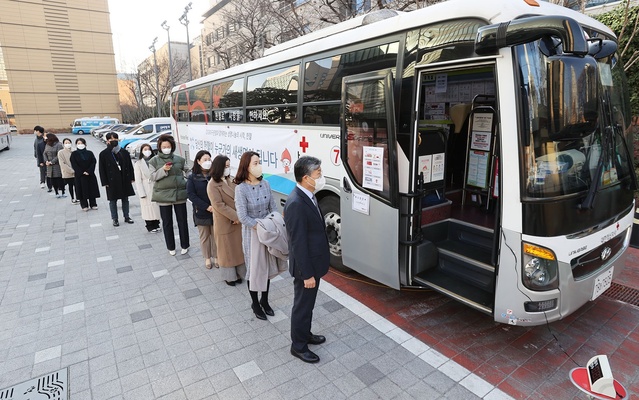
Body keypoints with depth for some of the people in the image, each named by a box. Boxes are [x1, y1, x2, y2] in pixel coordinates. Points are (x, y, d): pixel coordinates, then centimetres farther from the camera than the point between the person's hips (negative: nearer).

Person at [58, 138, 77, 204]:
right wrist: (71, 171, -14)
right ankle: (73, 199, 21)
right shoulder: (60, 152, -3)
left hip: (75, 173, 1)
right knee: (70, 186, 10)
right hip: (67, 173, -1)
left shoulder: (74, 152, 2)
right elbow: (62, 164, -8)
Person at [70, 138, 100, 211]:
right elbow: (74, 165, -4)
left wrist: (89, 171, -13)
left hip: (90, 175, 2)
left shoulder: (90, 153, 7)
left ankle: (93, 204, 13)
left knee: (92, 189, 4)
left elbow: (93, 162, -1)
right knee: (82, 190, 0)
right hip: (79, 175, -1)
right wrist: (82, 172, -14)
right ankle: (84, 206, 7)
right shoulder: (74, 154, 3)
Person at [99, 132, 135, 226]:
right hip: (112, 181, -3)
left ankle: (126, 217, 23)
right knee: (113, 200, 6)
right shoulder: (103, 154, -4)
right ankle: (115, 219, 16)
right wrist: (105, 182, -8)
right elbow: (102, 169, -4)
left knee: (125, 199, 12)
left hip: (125, 180, 3)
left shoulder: (124, 152, 4)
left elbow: (130, 165, 8)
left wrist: (131, 177, 4)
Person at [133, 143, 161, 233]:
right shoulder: (138, 164, -3)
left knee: (156, 206, 8)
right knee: (148, 208, 3)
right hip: (146, 190, -3)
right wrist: (142, 193, -12)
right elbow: (138, 180, -6)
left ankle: (156, 225, 21)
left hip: (155, 189, 3)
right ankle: (150, 227, 15)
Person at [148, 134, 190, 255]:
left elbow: (188, 171, 12)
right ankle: (171, 247, 24)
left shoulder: (179, 159, 4)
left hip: (179, 193, 1)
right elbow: (153, 177, -3)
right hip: (163, 195, 0)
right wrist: (163, 170, -18)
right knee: (167, 222, 9)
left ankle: (184, 245, 23)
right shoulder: (154, 161, 2)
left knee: (182, 220, 7)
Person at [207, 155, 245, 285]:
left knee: (238, 248, 13)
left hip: (238, 221, 6)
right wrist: (236, 217, -21)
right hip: (224, 223, -6)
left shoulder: (230, 180, 7)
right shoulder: (213, 185, -14)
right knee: (227, 250, 9)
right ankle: (229, 276, 24)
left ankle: (237, 273, 27)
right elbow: (219, 205, -20)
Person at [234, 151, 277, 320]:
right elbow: (243, 217, -19)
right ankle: (255, 303, 30)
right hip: (252, 234, -5)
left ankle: (265, 300, 35)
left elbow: (273, 208, 3)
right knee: (253, 268, 10)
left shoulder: (265, 184, -1)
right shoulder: (241, 188, -16)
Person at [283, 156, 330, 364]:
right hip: (306, 266, -9)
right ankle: (298, 346, 30)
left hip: (313, 262, 9)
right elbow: (298, 243, -26)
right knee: (302, 306, 10)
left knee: (308, 303, 25)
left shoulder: (307, 196, 3)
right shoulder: (296, 204, -29)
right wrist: (307, 274, -20)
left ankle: (305, 334, 45)